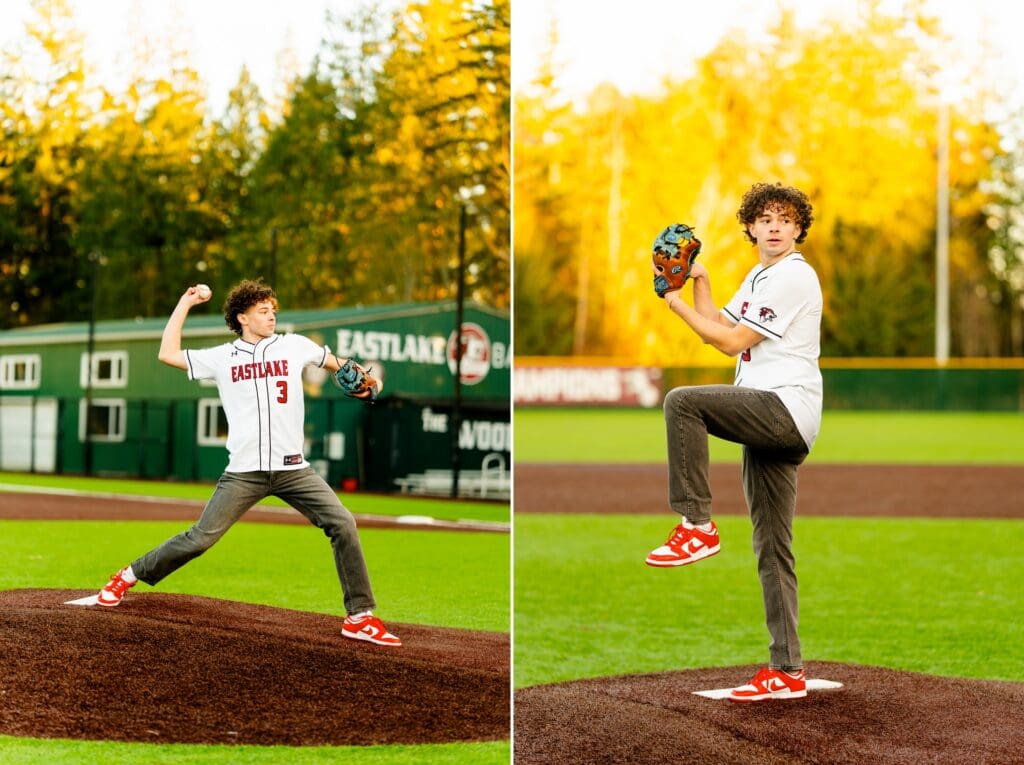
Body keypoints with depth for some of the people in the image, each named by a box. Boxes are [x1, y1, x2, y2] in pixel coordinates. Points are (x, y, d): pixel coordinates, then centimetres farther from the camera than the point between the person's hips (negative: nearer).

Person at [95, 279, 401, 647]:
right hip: (244, 473, -1)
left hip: (293, 468, 1)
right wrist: (186, 303, 9)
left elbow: (334, 363, 22)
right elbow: (168, 354, 6)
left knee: (343, 524, -12)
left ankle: (359, 617, -5)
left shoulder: (295, 346, 9)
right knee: (201, 537, -4)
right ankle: (129, 576, 17)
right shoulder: (222, 357, 7)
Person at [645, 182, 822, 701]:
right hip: (771, 421, 10)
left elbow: (731, 342, -11)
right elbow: (719, 324, 27)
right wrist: (699, 282, 18)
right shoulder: (759, 277, 22)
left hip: (787, 407, -10)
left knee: (682, 401, -26)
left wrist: (677, 305, -4)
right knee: (771, 549, 8)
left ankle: (696, 525, -20)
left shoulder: (793, 276, -9)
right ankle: (788, 672, 9)